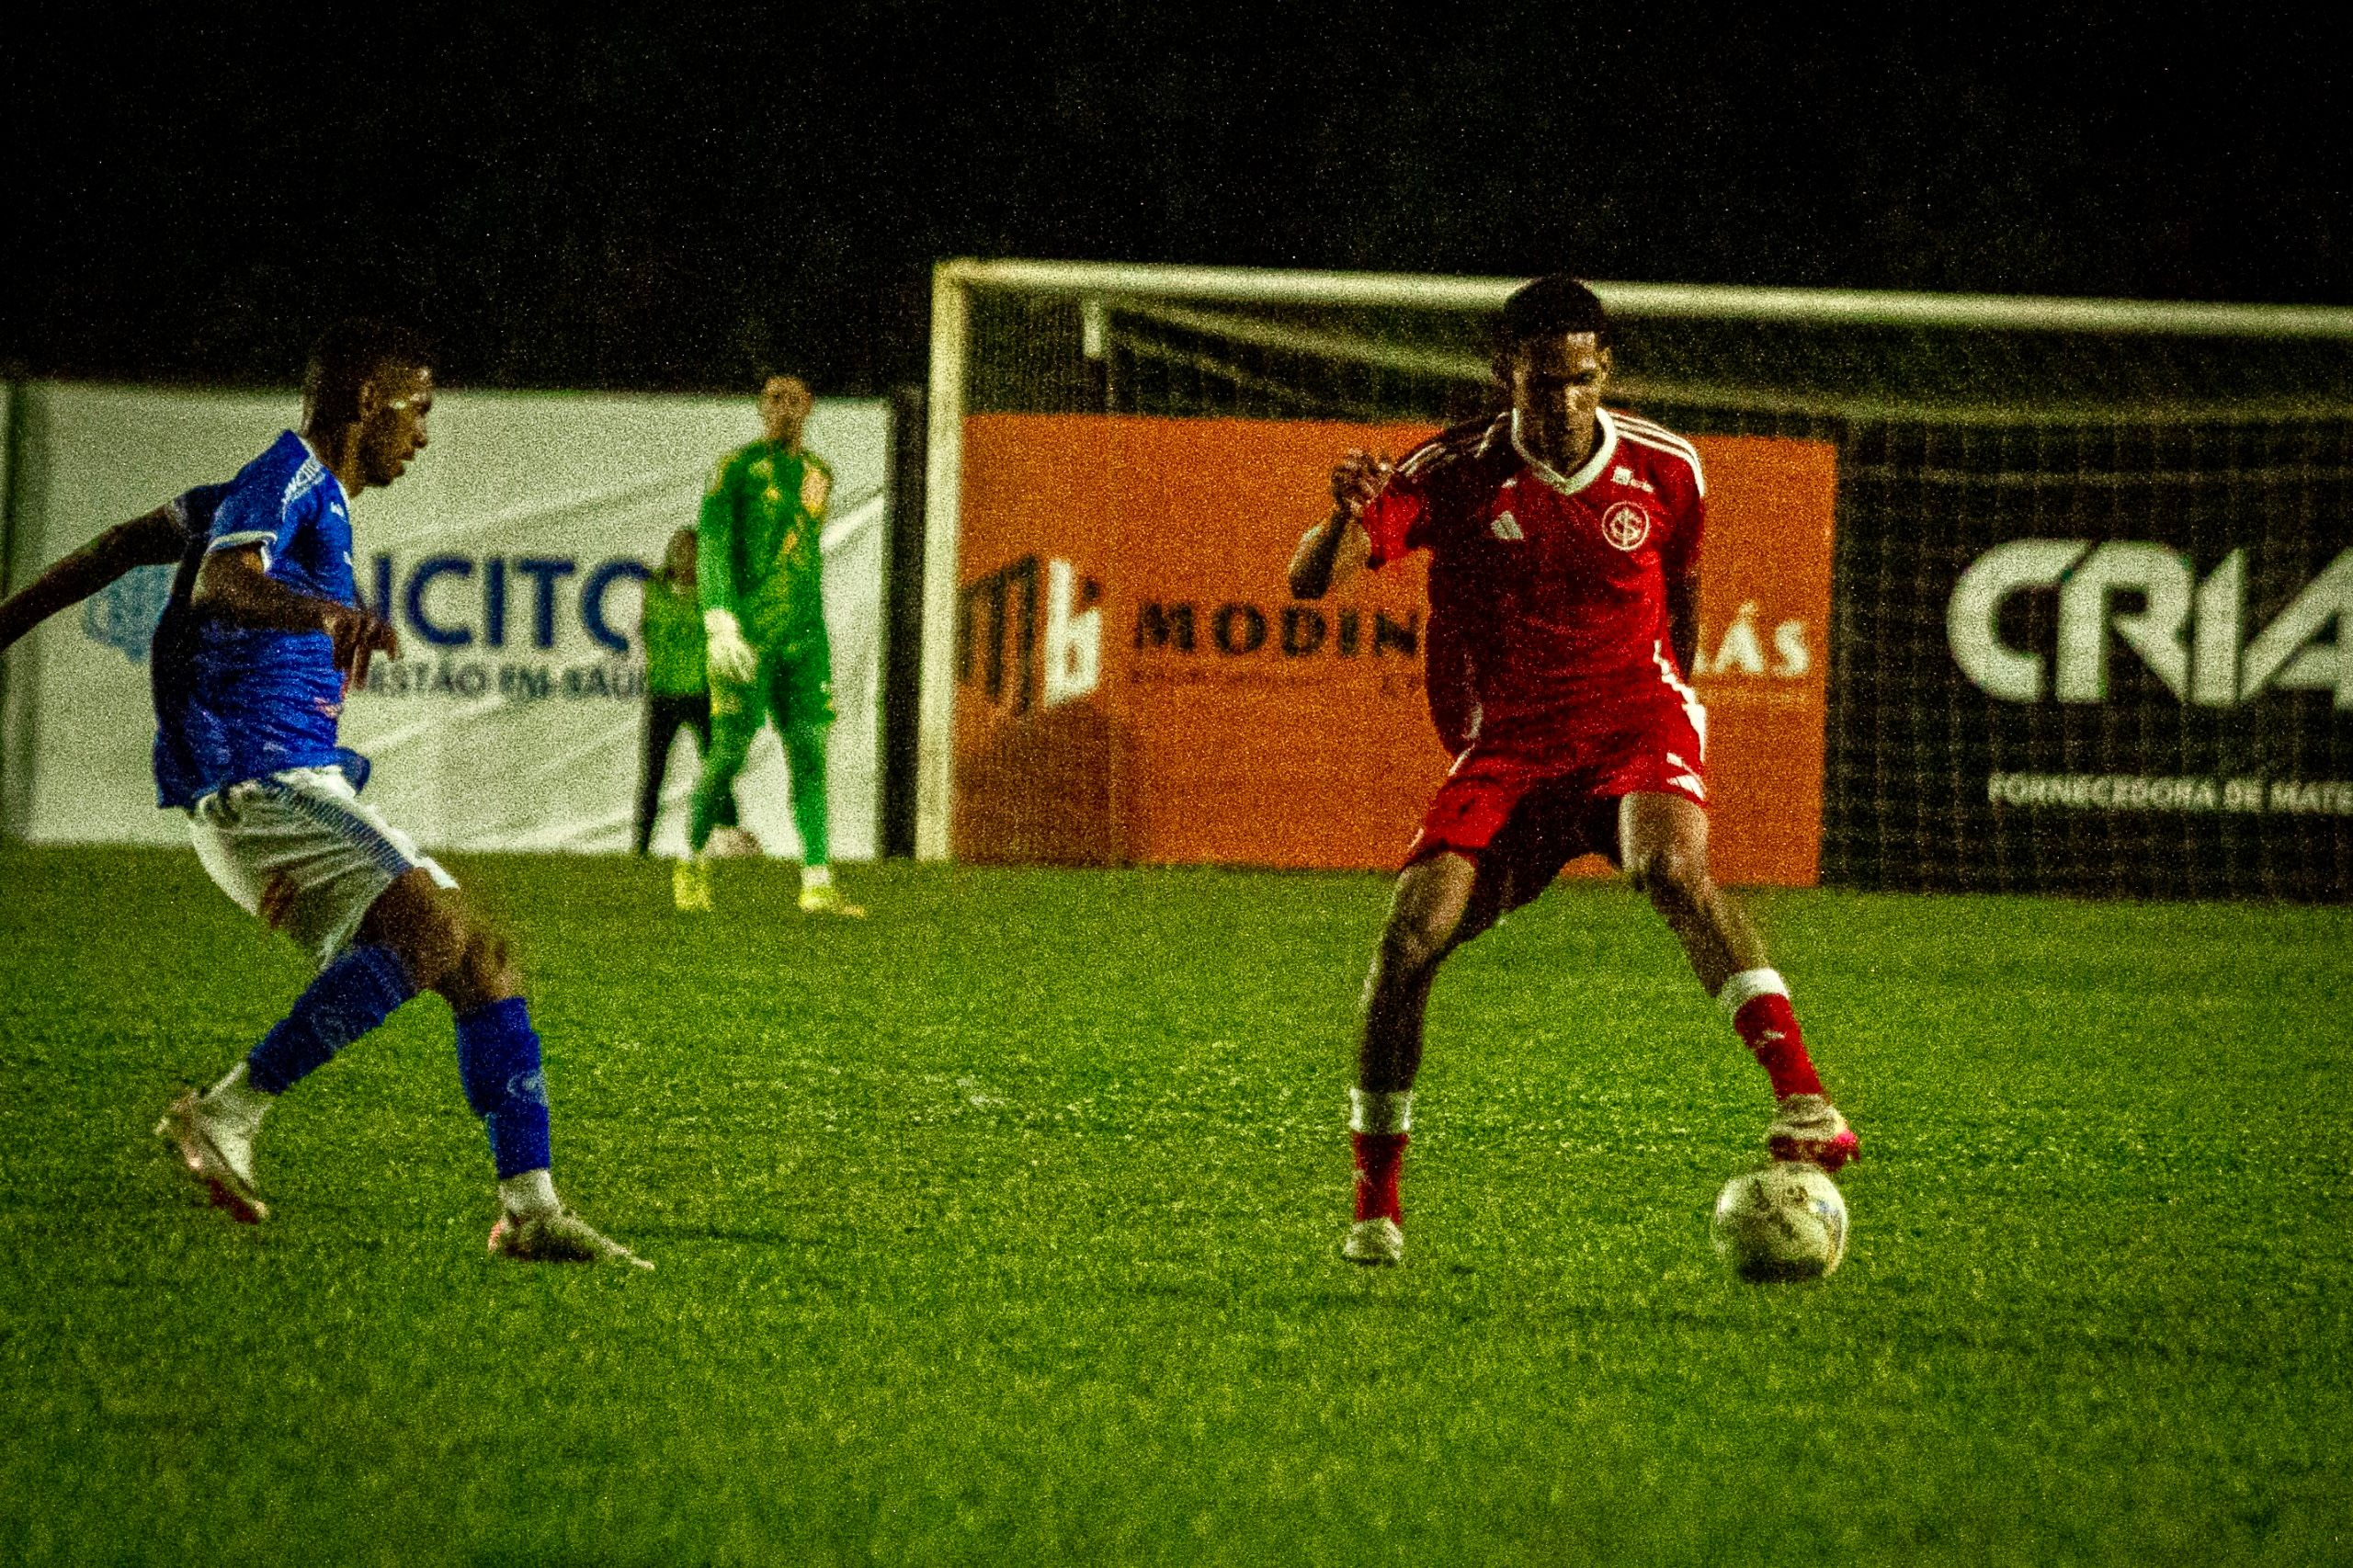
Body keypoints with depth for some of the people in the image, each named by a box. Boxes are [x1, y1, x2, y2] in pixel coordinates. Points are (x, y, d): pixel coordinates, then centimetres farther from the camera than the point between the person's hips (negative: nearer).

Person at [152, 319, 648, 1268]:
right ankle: (226, 1116, -23)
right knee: (431, 929, -26)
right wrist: (328, 613, -48)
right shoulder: (289, 478, -9)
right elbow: (220, 583, -31)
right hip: (249, 777, -10)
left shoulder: (322, 500, 23)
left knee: (481, 962, 3)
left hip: (300, 782, 10)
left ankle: (529, 1207, 2)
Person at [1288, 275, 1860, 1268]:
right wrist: (1346, 519, -37)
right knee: (1413, 931, -18)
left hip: (1634, 717, -1)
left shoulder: (1664, 470, -1)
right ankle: (1375, 1204, 0)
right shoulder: (1454, 474, -6)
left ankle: (1803, 1099, -41)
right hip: (1506, 743, 1)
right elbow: (1309, 582, -15)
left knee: (1669, 866, -34)